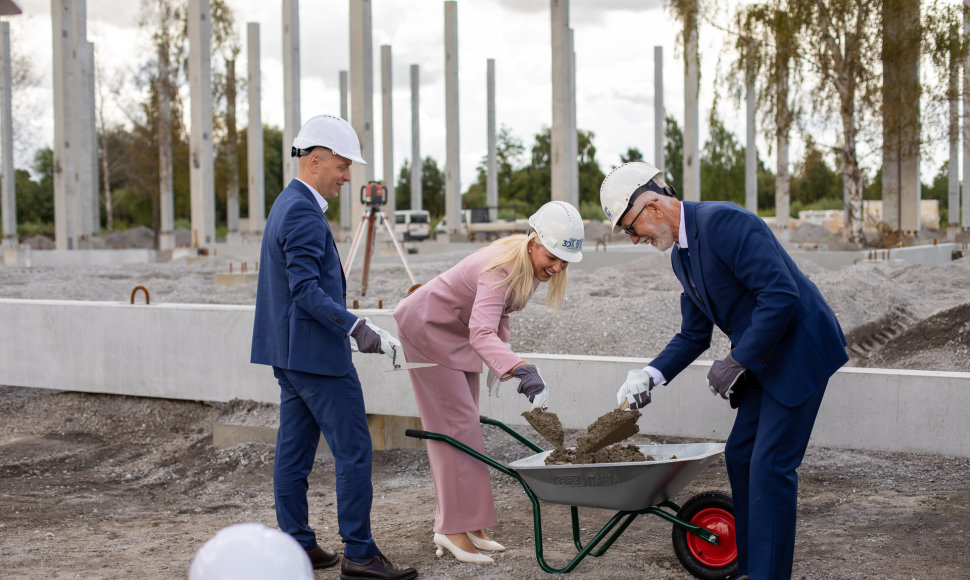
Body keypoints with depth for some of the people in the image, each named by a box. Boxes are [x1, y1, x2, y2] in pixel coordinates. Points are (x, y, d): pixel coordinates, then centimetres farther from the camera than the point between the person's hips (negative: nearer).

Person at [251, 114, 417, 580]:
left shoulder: (288, 205, 16)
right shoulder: (303, 213, -17)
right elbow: (307, 290, -24)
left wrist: (346, 326, 25)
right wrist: (356, 328, -31)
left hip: (290, 351, 11)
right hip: (315, 352, -11)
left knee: (294, 449, 12)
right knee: (353, 449, -6)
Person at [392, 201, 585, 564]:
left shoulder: (531, 264, -9)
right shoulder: (501, 268, -36)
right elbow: (482, 333, -50)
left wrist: (502, 362, 2)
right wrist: (522, 370, -64)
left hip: (458, 334, 9)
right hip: (428, 327, -9)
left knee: (463, 423, 10)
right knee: (455, 423, -11)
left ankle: (459, 523, 15)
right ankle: (453, 530, -8)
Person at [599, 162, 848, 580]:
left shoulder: (722, 221, -22)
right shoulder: (681, 255, 9)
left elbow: (781, 294, -27)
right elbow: (694, 334, 16)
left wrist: (736, 362, -23)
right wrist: (650, 374, 1)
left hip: (800, 348, -10)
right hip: (763, 357, 10)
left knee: (770, 465, -11)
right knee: (739, 455, 12)